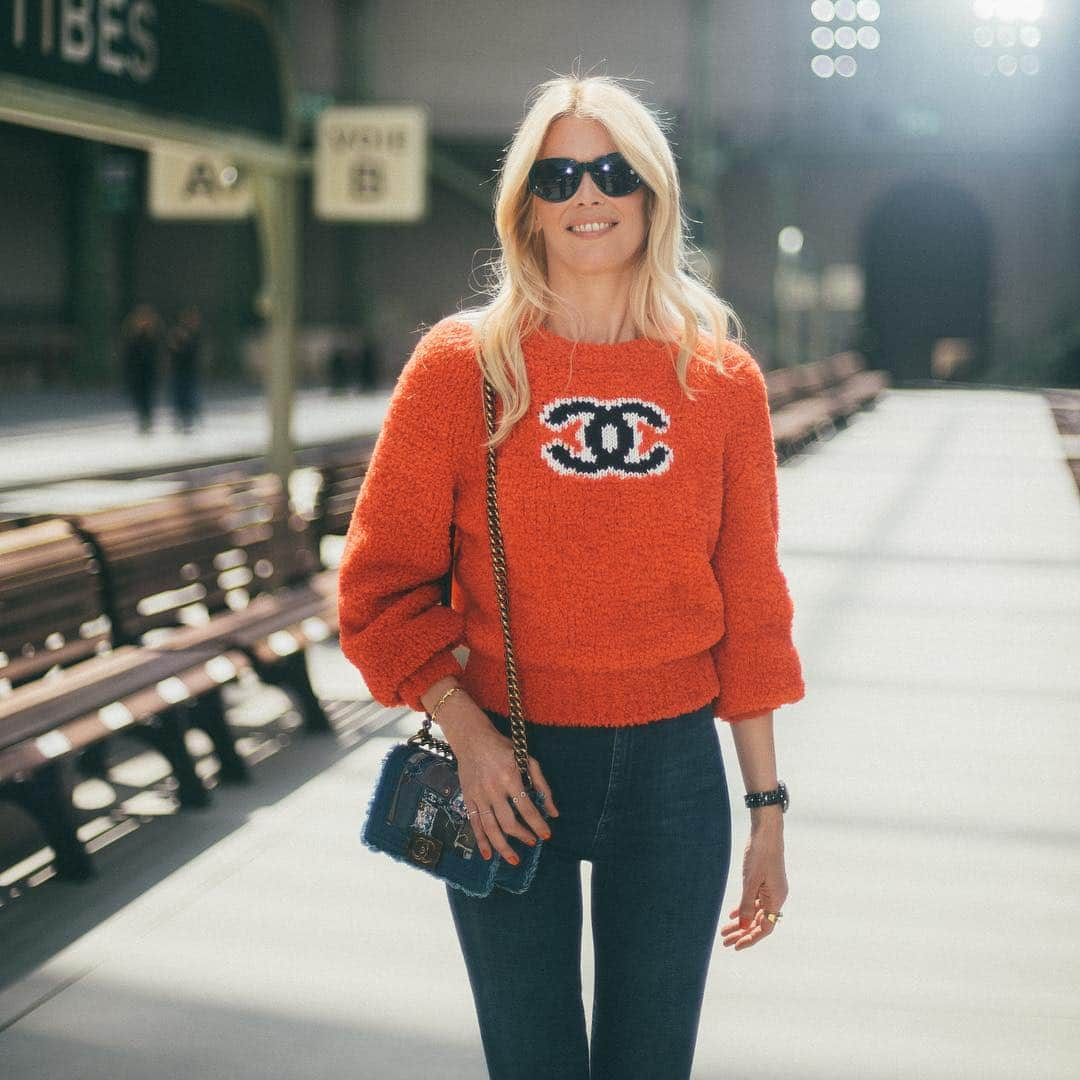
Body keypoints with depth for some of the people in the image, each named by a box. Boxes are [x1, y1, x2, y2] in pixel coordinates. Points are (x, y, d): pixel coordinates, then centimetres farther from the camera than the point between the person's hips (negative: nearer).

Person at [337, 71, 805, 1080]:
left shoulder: (722, 380, 1)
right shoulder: (461, 365, -4)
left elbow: (750, 609, 5)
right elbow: (382, 581, 0)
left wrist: (767, 805, 5)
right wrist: (466, 734, -12)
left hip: (672, 770, 1)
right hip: (507, 773, -1)